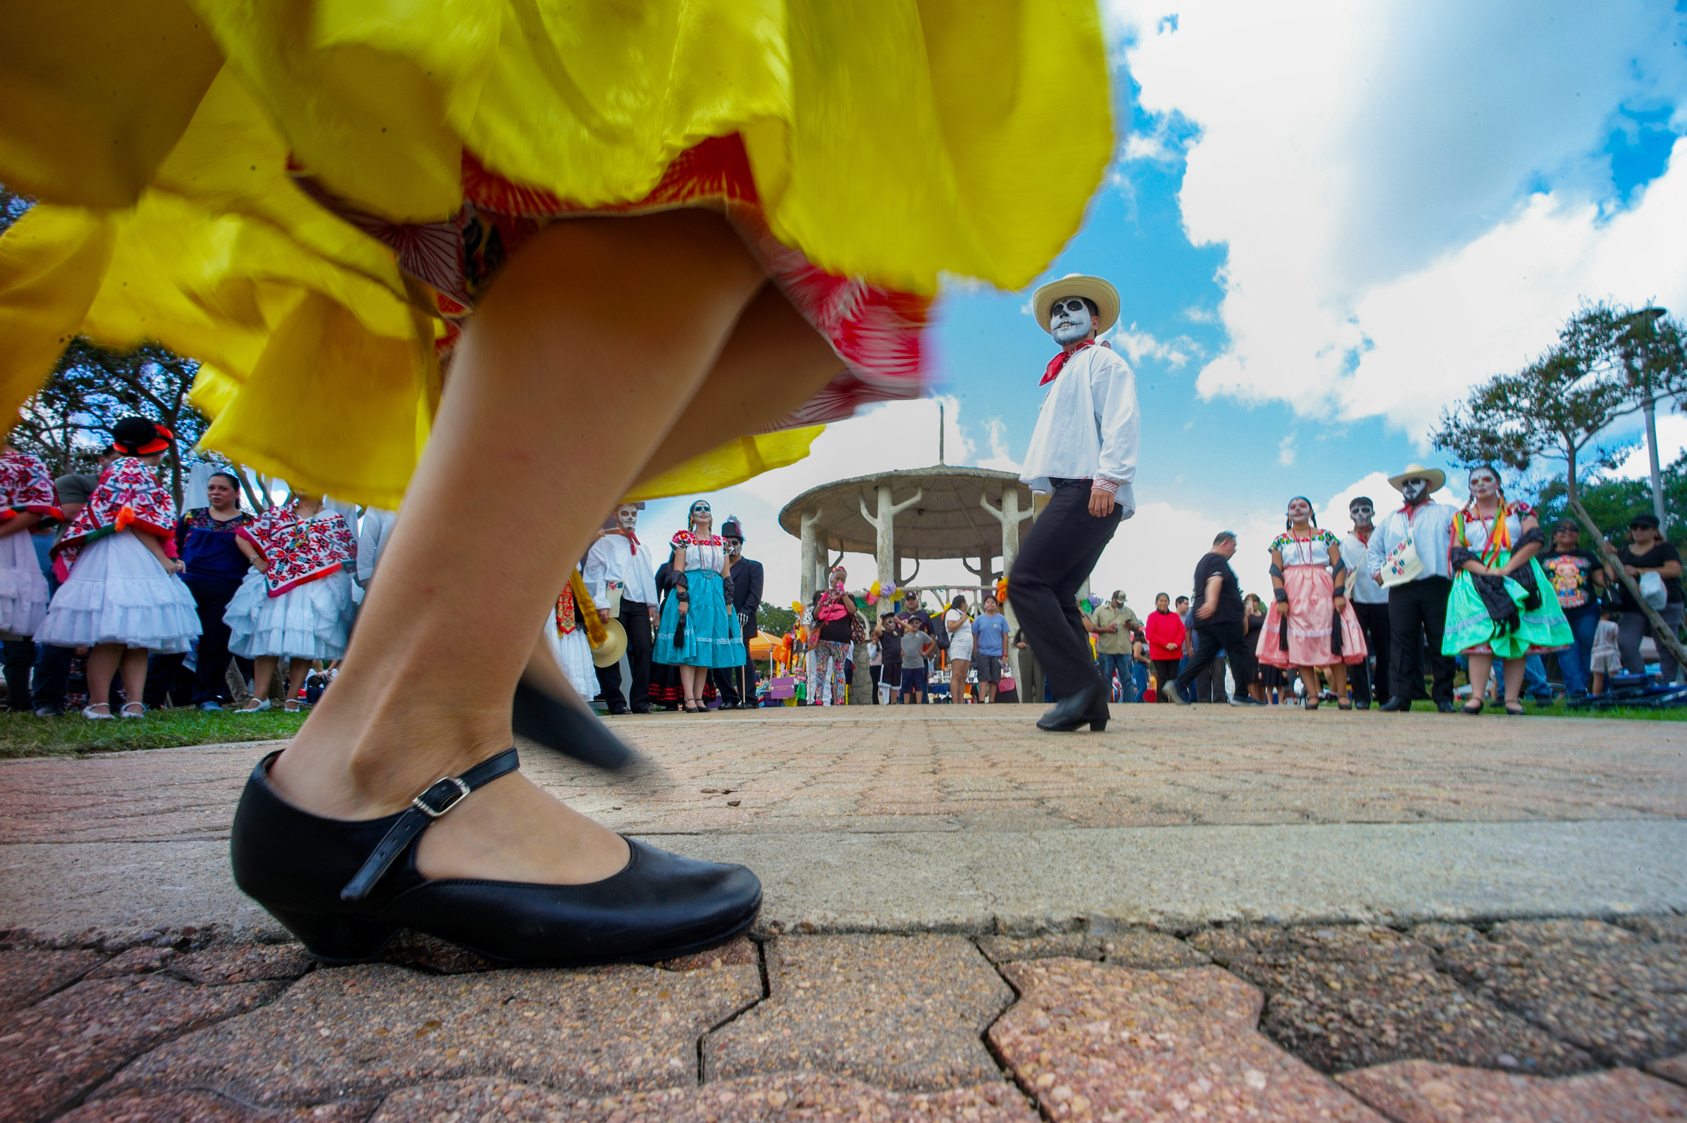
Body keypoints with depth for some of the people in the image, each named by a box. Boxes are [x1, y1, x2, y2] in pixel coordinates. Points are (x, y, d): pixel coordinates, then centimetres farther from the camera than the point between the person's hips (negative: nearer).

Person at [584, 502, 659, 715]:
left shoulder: (641, 547, 24)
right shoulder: (604, 542, 8)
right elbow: (595, 573, -2)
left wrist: (652, 603, 10)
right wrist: (601, 603, -12)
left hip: (639, 604, 4)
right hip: (615, 603, -4)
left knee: (642, 650, -4)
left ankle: (640, 700, 3)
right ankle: (615, 701, 5)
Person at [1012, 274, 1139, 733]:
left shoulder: (1103, 360, 6)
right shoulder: (1063, 375, 33)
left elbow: (1121, 420, -9)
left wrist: (1109, 476, -23)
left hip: (1091, 490, -10)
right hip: (1072, 492, 10)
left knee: (1027, 580, -18)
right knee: (1056, 595, 2)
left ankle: (1079, 688, -19)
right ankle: (1089, 704, 0)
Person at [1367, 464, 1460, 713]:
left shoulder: (1446, 513, 13)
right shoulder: (1389, 519, 24)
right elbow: (1373, 548, 26)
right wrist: (1377, 571, 10)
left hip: (1437, 586, -3)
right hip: (1401, 588, 3)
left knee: (1441, 642, -2)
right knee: (1401, 642, -3)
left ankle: (1443, 696, 6)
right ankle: (1400, 695, -2)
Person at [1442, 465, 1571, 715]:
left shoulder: (1519, 511, 12)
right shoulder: (1462, 518, 14)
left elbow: (1535, 539, -3)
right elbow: (1458, 554, 3)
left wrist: (1508, 567, -16)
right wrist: (1485, 571, -15)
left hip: (1516, 579, 0)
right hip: (1477, 582, 0)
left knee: (1517, 637, -5)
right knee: (1480, 637, -13)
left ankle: (1512, 698, -6)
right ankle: (1476, 695, -18)